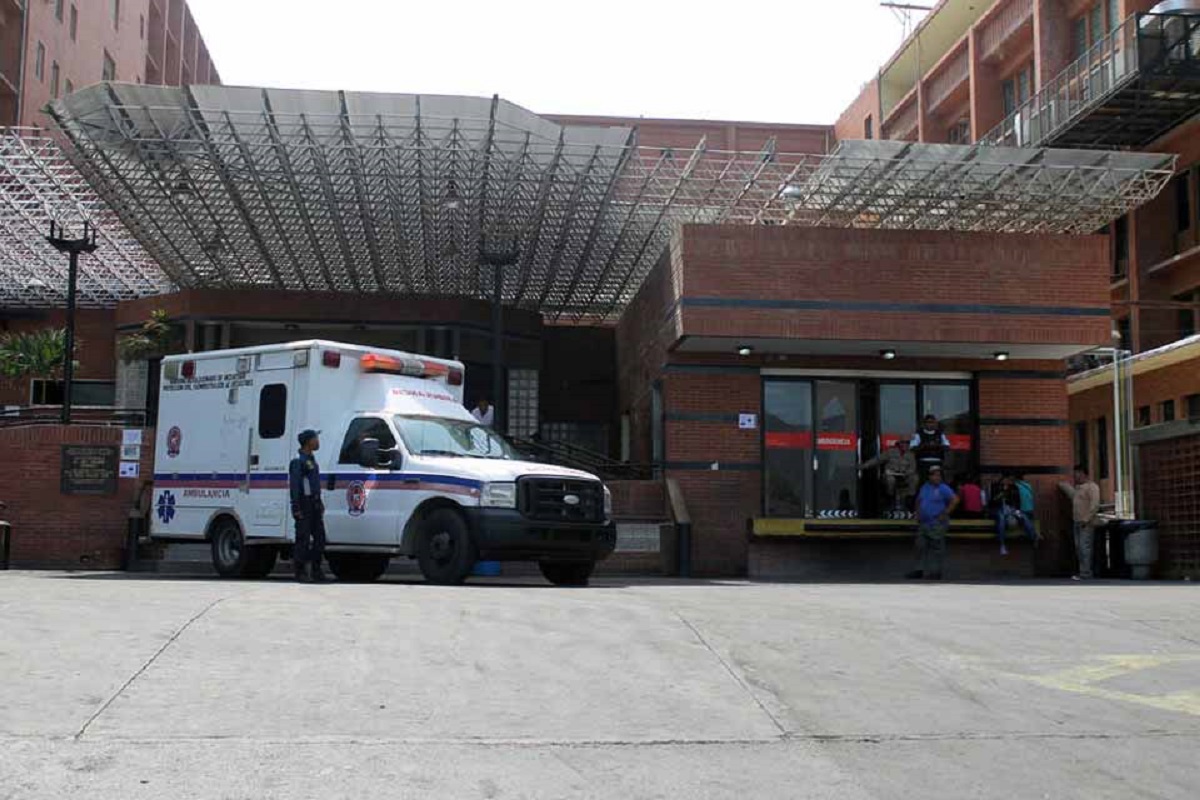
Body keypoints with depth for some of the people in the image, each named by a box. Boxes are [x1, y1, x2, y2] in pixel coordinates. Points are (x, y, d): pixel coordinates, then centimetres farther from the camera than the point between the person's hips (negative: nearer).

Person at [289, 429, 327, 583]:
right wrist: (296, 509, -21)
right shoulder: (298, 461, -11)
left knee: (319, 537, 9)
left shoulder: (312, 459, 17)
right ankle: (300, 572, 0)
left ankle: (315, 570, 16)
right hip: (304, 504, -9)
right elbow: (294, 485, -16)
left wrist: (320, 503, 20)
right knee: (303, 539, -5)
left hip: (315, 504, 9)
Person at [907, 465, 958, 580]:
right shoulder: (925, 487, 13)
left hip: (937, 524, -8)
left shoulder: (943, 489, -9)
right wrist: (918, 514, 16)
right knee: (921, 546, 10)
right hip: (923, 523, 8)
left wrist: (945, 513, -17)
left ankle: (936, 572, 2)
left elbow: (955, 500, -20)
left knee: (936, 548, -3)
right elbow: (918, 501, 28)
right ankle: (920, 570, 17)